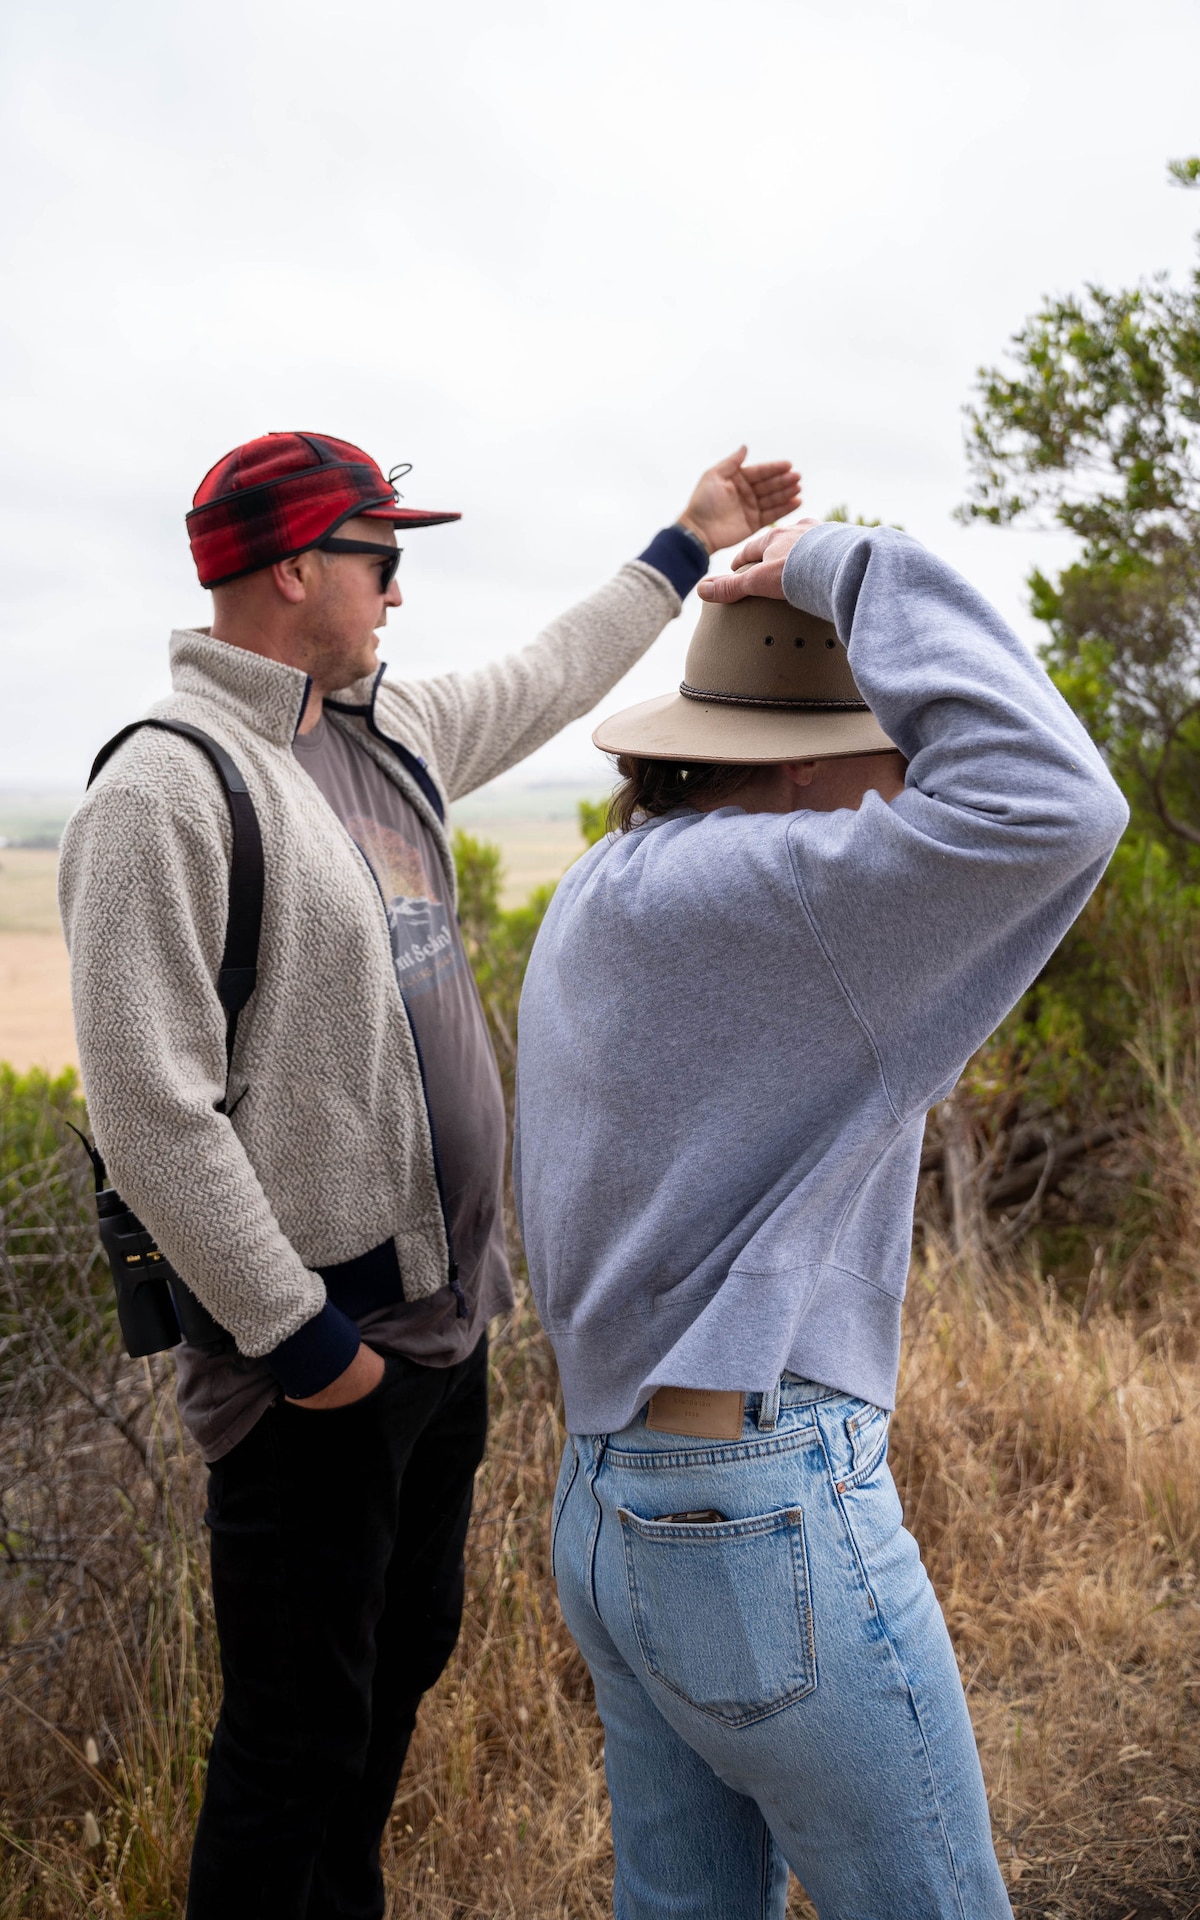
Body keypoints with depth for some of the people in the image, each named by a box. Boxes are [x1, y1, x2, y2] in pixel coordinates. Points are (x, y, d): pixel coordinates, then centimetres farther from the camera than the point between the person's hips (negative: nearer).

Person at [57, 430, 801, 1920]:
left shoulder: (387, 733, 8)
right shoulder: (168, 786, -18)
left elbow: (545, 681, 27)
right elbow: (149, 1107, -22)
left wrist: (689, 547, 32)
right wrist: (295, 1336, -18)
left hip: (447, 1315, 9)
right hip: (318, 1346, -9)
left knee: (403, 1660, 24)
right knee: (298, 1733, 6)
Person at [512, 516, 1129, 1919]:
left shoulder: (588, 910, 10)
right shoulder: (733, 892, -20)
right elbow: (1051, 810, -31)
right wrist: (862, 573, -19)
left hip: (607, 1511, 9)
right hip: (772, 1527, -9)